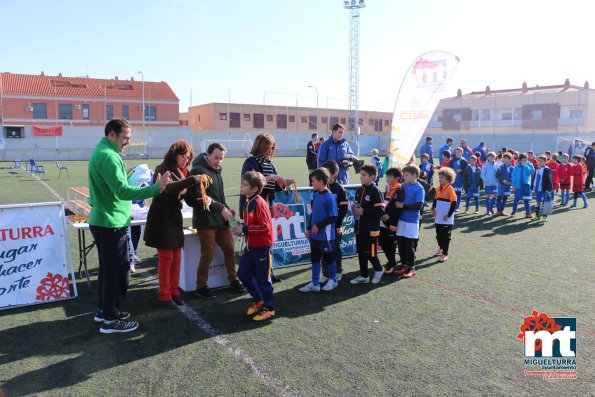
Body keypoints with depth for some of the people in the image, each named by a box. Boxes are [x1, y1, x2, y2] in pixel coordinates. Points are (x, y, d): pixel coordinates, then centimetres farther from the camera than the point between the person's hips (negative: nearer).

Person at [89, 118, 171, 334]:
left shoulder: (101, 152, 14)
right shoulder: (108, 156, -20)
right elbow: (122, 191, -29)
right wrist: (156, 189, -31)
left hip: (102, 221, 11)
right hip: (111, 224, -11)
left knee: (108, 268, 20)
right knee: (119, 271, -1)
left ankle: (104, 309, 32)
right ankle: (111, 320, 9)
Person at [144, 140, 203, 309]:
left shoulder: (182, 172, 10)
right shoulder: (163, 169, -13)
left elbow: (186, 194, 11)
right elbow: (168, 187, -33)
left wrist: (203, 199, -6)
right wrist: (192, 180, -41)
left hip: (175, 217, 7)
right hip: (162, 218, -7)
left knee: (176, 257, 10)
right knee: (166, 257, -2)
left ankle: (174, 291, 22)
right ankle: (164, 295, 10)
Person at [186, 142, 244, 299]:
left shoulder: (216, 170, 14)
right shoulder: (198, 170, -13)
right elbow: (198, 198, -21)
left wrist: (227, 209, 7)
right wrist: (221, 208, -22)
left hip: (221, 219, 8)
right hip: (205, 220, -8)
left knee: (229, 249, 13)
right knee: (208, 255, -1)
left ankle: (233, 279, 29)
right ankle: (201, 287, 16)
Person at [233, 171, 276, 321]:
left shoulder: (259, 204, -20)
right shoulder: (247, 203, 7)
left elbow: (265, 227, -23)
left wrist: (245, 229, -23)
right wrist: (241, 227, 1)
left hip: (262, 247, -9)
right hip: (250, 246, 9)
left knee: (262, 278, 2)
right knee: (243, 273, 13)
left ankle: (269, 308, 19)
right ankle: (258, 300, 32)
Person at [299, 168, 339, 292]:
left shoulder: (329, 197, -18)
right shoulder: (315, 195, 5)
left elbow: (333, 217, -19)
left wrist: (318, 226, -17)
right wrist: (309, 228, 13)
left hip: (325, 235, -7)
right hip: (314, 235, 7)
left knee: (328, 258, 10)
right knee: (314, 258, 13)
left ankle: (332, 281, 30)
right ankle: (315, 284, 25)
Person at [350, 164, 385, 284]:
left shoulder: (375, 191, -15)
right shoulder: (359, 190, 9)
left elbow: (380, 211, -20)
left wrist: (364, 211, -20)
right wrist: (354, 208, 1)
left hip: (371, 229, -7)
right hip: (359, 228, 7)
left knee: (370, 253, 0)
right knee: (361, 253, 13)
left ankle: (379, 270, 26)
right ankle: (363, 276, 25)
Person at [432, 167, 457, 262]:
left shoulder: (450, 189, -14)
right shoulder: (438, 189, 6)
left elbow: (454, 203, -15)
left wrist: (449, 215, -16)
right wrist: (433, 209, 3)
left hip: (447, 219, -6)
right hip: (438, 217, 6)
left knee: (446, 236, 1)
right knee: (439, 234, 18)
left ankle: (445, 254, 8)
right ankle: (441, 247, 40)